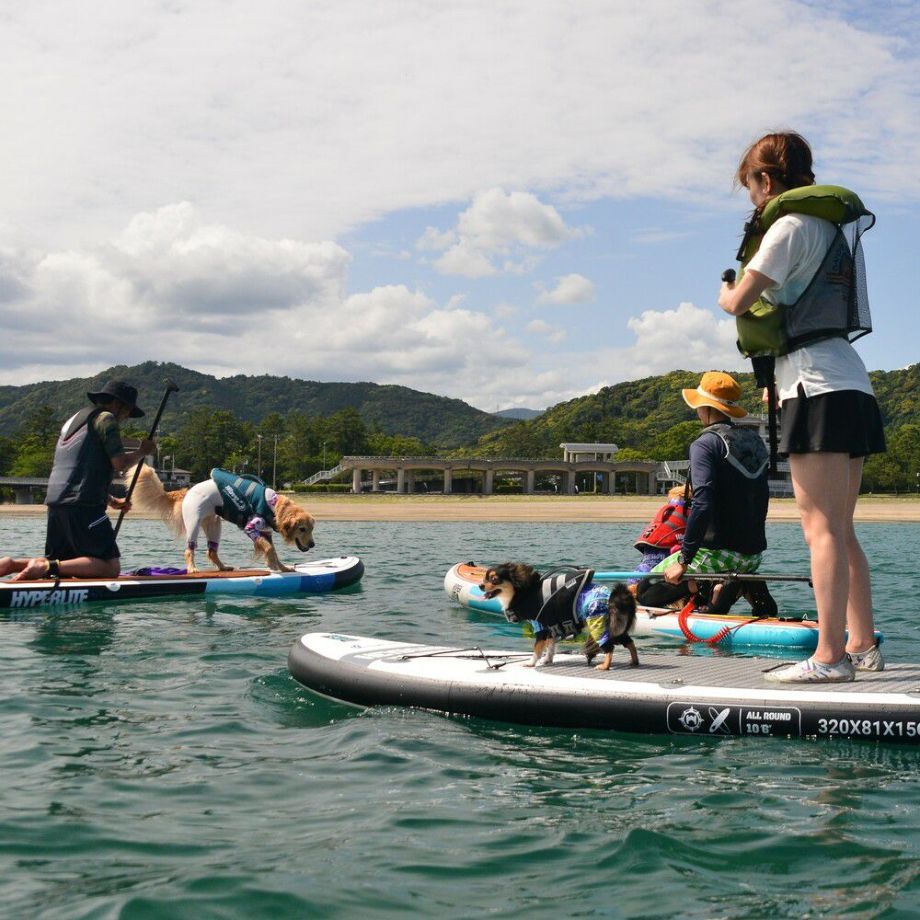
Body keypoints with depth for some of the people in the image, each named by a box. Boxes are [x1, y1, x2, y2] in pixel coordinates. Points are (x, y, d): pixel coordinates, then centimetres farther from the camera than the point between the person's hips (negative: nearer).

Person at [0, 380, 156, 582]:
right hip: (83, 505, -9)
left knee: (61, 564, 19)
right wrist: (143, 451, 8)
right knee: (110, 568, -8)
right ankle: (47, 567, -22)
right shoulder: (105, 418, -1)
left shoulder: (72, 421, 27)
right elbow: (120, 463, -11)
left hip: (55, 503, 9)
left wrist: (112, 501, 30)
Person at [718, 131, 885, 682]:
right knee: (840, 529, 11)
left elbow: (740, 302, -10)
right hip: (854, 384, 9)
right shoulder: (835, 224, 20)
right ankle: (863, 646, 12)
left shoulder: (791, 225, -7)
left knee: (821, 527, -11)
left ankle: (831, 656, -11)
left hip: (819, 386, -9)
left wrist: (726, 292, 10)